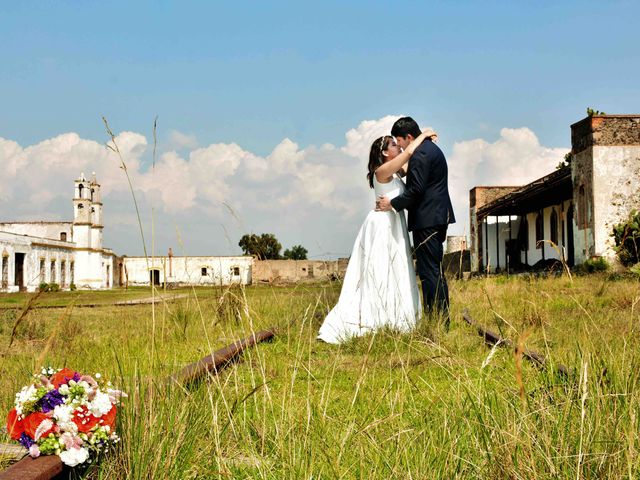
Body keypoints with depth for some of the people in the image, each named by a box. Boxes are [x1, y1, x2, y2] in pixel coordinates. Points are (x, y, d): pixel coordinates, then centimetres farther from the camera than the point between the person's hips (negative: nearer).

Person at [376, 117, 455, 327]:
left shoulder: (420, 154, -14)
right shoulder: (432, 148, 19)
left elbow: (416, 190, -19)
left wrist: (393, 203, -9)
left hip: (427, 219, -11)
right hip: (439, 216, 11)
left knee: (428, 270, -8)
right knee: (436, 270, 13)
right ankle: (443, 320, 16)